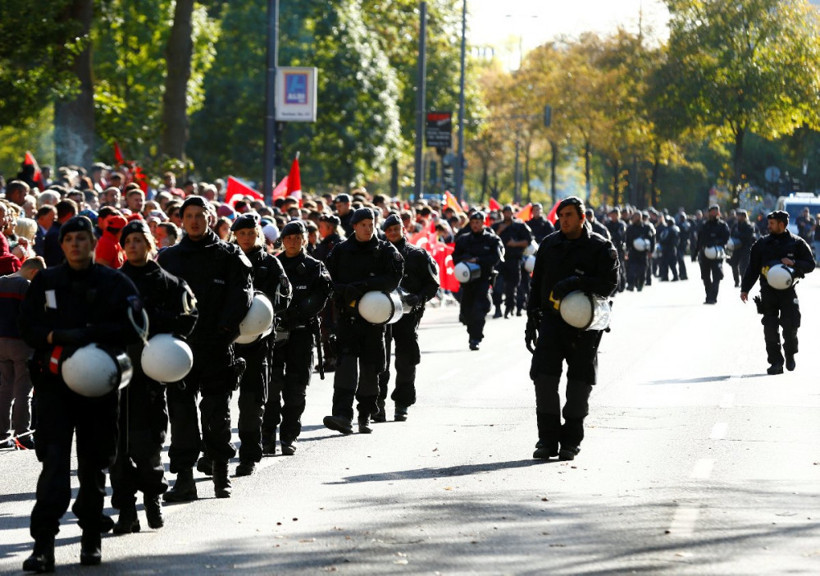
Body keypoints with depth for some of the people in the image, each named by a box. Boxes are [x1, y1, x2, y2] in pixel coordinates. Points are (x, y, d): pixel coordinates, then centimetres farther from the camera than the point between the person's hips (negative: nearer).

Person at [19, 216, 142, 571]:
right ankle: (43, 546, -19)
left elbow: (131, 328, -6)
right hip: (54, 381, 0)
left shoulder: (115, 284, 3)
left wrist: (88, 334, -17)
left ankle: (91, 541, 24)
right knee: (54, 460, -13)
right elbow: (28, 328, 4)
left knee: (94, 463, 9)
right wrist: (57, 337, -15)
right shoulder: (45, 282, 8)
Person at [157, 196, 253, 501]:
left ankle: (221, 473, 19)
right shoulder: (169, 258, 12)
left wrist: (225, 326, -18)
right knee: (181, 411, -3)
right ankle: (184, 478, -2)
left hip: (216, 347, -2)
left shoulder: (229, 256, 5)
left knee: (217, 412, 4)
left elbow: (242, 293, -5)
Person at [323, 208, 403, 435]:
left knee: (370, 369, 6)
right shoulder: (341, 251, 9)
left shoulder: (386, 251, 6)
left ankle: (365, 416, 18)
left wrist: (366, 285, -18)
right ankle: (343, 415, -26)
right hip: (347, 315, -1)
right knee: (346, 361, -16)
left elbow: (393, 279, -7)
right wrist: (346, 290, -13)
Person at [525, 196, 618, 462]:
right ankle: (548, 439, -2)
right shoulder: (549, 244, 11)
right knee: (544, 379, -8)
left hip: (585, 326, -3)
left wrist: (577, 282, -24)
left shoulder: (601, 248, -1)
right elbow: (537, 284, 16)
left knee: (579, 384, 2)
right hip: (551, 320, 3)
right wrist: (532, 321, 10)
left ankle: (570, 441, 12)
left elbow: (609, 283, -11)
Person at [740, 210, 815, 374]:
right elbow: (752, 268, 14)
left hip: (788, 291, -2)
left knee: (790, 327, -6)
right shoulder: (762, 244, 11)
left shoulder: (797, 243, 4)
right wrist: (745, 289, 8)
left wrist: (793, 263, -13)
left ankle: (790, 355, 20)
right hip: (768, 292, 2)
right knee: (770, 330, -3)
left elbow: (810, 264, 5)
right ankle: (775, 362, 3)